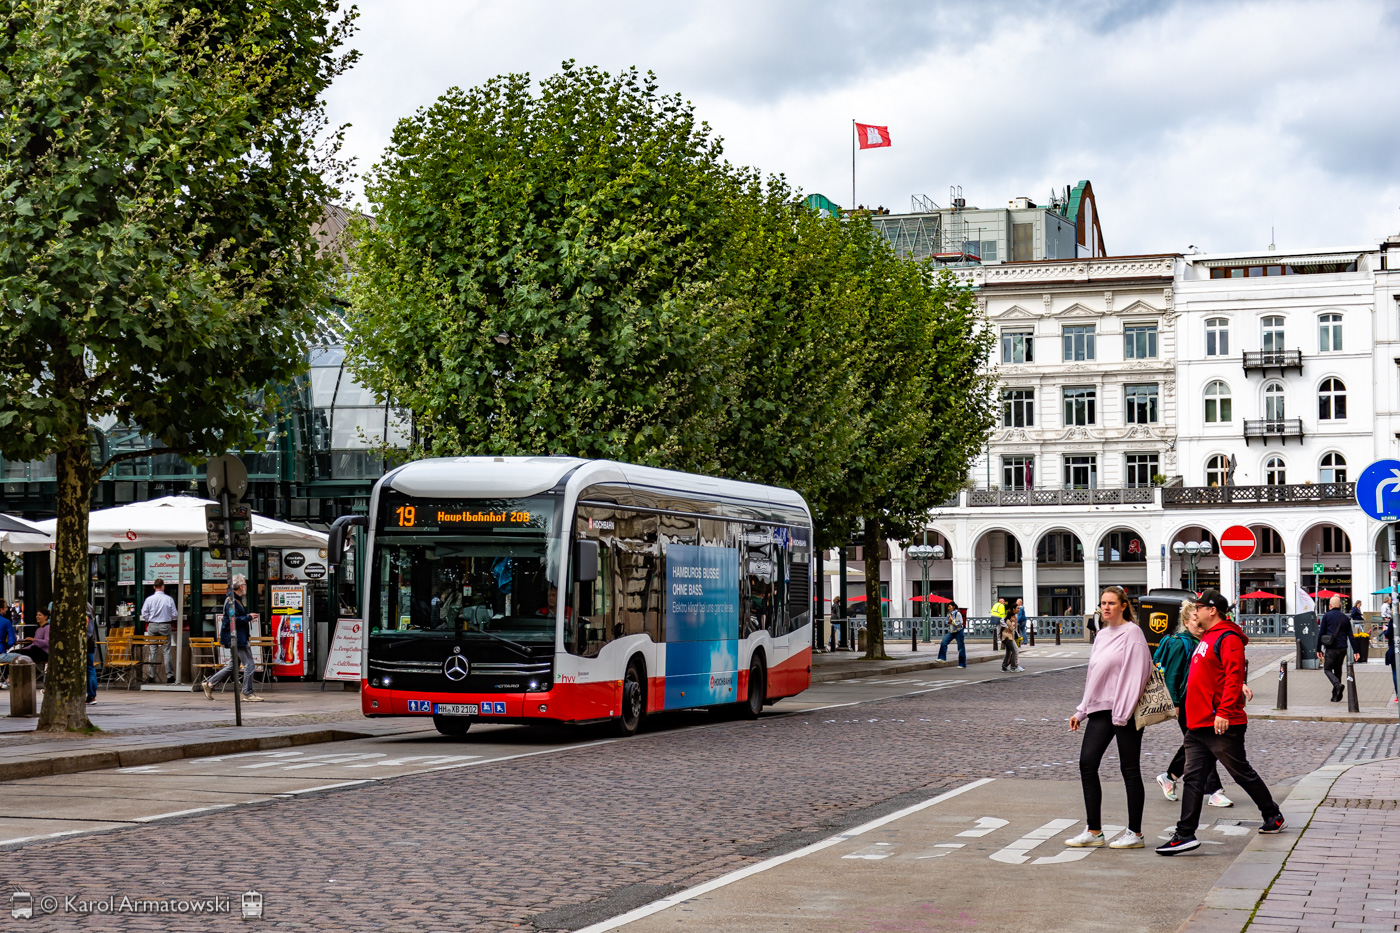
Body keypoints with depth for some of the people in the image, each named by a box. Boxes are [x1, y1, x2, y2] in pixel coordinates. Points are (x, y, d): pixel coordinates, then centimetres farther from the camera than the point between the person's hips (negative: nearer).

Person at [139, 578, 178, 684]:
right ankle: (169, 675, 3)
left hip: (152, 626, 1)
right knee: (167, 650, 3)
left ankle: (151, 676, 8)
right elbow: (174, 614, -3)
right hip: (165, 626, -1)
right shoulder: (169, 599, -7)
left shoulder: (149, 599, -4)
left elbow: (144, 614, -2)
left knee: (153, 650, 7)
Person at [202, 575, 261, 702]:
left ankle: (209, 684, 21)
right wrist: (249, 618, -14)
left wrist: (247, 617, 12)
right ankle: (247, 693, -1)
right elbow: (234, 620, -23)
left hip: (238, 638, 11)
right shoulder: (231, 601, -16)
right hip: (236, 638, -11)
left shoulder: (236, 600, 17)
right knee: (249, 664, -8)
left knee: (232, 665, 15)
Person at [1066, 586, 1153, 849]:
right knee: (1087, 764, 1)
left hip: (1125, 711, -8)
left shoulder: (1132, 633, -8)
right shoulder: (1102, 636, 16)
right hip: (1100, 709, 8)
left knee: (1130, 769, -1)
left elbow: (1135, 675, -14)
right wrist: (1081, 711, 18)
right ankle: (1094, 831, 7)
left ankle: (1135, 833, 7)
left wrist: (1122, 713, -18)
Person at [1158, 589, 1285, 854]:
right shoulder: (1207, 638, 17)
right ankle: (1185, 834, -1)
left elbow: (1234, 677, -22)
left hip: (1222, 725, -9)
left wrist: (1224, 712, -28)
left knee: (1241, 772, 6)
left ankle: (1274, 816, 25)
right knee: (1193, 778, 2)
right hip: (1197, 724, 9)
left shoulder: (1228, 639, -13)